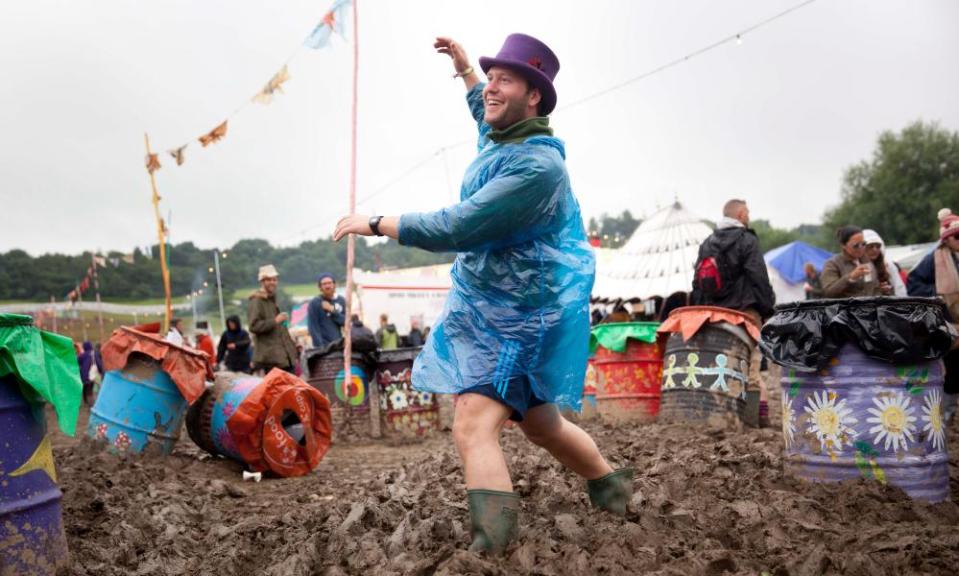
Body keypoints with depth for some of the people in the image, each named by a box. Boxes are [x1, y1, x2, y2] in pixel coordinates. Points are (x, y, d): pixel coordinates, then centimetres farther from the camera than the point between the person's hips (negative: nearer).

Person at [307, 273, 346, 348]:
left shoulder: (341, 301, 10)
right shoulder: (314, 303, -4)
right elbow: (313, 327, -8)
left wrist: (332, 310, -9)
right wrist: (320, 346, -15)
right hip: (323, 346, -5)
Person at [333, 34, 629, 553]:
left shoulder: (537, 164, -23)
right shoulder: (498, 139, 6)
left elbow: (454, 229, -28)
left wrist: (374, 224, -20)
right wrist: (464, 67, 35)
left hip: (517, 316, -10)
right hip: (488, 304, 10)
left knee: (473, 429, -22)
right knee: (538, 423, 21)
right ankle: (611, 485, 41)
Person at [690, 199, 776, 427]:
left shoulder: (706, 243, 15)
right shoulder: (747, 240, -5)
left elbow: (697, 281, 16)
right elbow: (759, 278, -10)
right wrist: (768, 308, -3)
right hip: (744, 311, -6)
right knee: (750, 362, -5)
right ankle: (759, 410, -6)